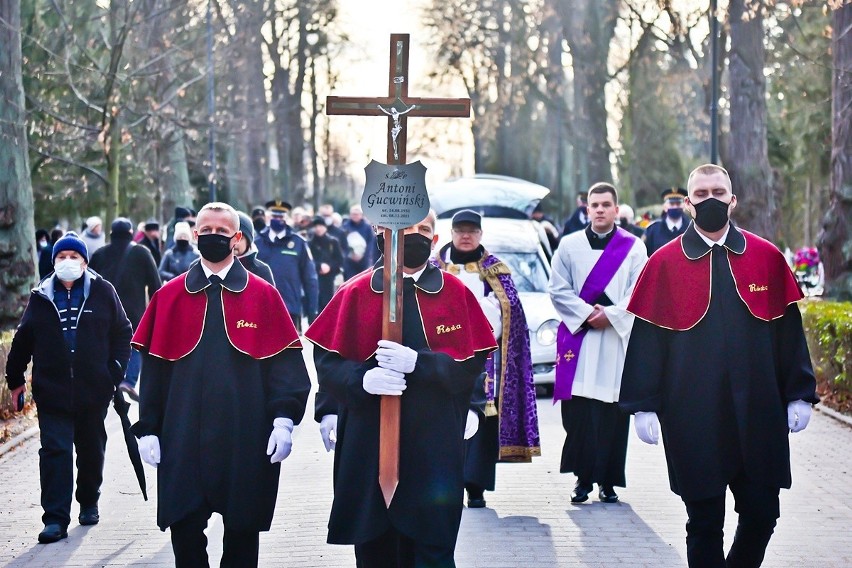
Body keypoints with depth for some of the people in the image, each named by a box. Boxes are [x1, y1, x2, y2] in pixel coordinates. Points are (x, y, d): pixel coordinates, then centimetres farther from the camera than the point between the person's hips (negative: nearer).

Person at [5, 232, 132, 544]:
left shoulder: (102, 292, 0)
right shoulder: (41, 296, 5)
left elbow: (122, 333, 5)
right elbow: (23, 340, 12)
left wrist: (115, 372, -3)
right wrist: (15, 380, 13)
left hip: (93, 389, 0)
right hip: (52, 390, 0)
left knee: (91, 450, 14)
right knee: (55, 451, -7)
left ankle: (89, 504, 34)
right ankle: (56, 519, -9)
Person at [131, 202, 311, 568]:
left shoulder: (263, 295, 3)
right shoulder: (169, 297, 5)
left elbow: (285, 361, 0)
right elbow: (153, 367, 6)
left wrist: (284, 420, -11)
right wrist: (148, 429, 1)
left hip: (246, 439, 0)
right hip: (184, 438, 1)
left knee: (242, 531, 9)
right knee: (185, 528, 1)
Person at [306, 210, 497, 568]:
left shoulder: (455, 293, 3)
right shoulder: (356, 293, 4)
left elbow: (471, 364, -4)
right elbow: (327, 359, 2)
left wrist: (417, 362, -19)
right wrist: (362, 379, -16)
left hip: (433, 447, -1)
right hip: (366, 443, 1)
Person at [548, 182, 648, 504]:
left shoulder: (633, 248, 7)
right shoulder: (569, 245, 9)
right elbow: (558, 290, 4)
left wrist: (609, 315, -11)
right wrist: (587, 314, -8)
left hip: (618, 338, 0)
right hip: (578, 336, 0)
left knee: (613, 411, -1)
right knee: (579, 412, -6)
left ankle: (608, 481, 6)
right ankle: (583, 477, 0)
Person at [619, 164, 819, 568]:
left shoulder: (767, 258, 5)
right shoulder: (664, 264, 0)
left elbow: (789, 332, 6)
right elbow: (646, 339, -1)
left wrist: (799, 395, 3)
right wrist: (644, 407, -5)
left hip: (757, 415, 2)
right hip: (693, 420, -2)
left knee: (762, 514, 5)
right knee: (705, 523, 5)